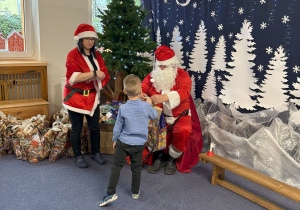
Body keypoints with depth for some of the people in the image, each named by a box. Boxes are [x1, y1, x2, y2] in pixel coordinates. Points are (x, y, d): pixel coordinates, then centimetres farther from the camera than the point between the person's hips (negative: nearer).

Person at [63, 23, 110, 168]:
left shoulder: (96, 55, 8)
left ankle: (96, 153, 28)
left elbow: (104, 74, 6)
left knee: (95, 127, 11)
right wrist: (94, 73, -29)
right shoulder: (73, 55, -11)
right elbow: (73, 77, -24)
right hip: (76, 96, -5)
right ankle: (78, 157, 21)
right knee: (76, 129, 6)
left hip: (92, 96, 5)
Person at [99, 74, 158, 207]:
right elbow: (155, 116, 9)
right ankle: (135, 192, 31)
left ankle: (111, 192, 8)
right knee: (136, 168, 16)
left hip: (123, 143, -1)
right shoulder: (146, 106, -12)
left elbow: (117, 127, -4)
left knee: (116, 166, 10)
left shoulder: (122, 108, -14)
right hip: (139, 144, 2)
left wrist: (114, 140, 12)